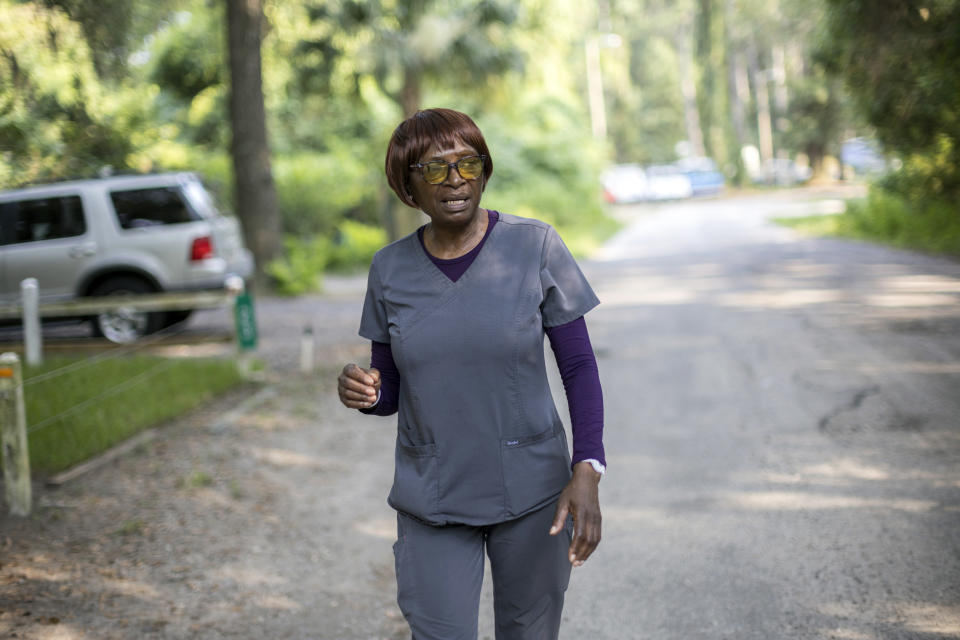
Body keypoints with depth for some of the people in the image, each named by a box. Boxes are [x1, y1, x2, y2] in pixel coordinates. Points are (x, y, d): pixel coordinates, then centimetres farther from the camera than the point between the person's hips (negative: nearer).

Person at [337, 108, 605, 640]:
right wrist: (363, 391, -19)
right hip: (432, 499, 1)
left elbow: (579, 366, -6)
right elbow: (390, 392, 5)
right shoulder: (391, 270, -2)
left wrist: (587, 471, -18)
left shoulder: (534, 247, -10)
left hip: (530, 490, -1)